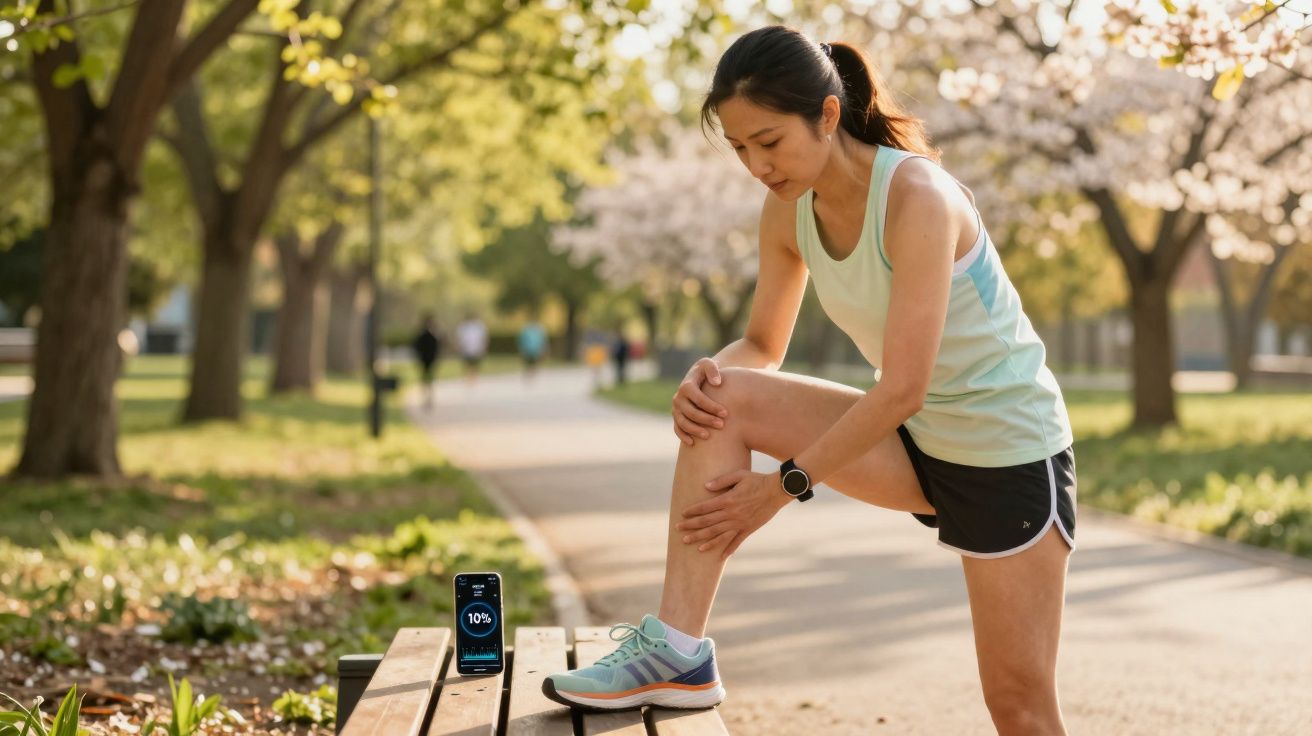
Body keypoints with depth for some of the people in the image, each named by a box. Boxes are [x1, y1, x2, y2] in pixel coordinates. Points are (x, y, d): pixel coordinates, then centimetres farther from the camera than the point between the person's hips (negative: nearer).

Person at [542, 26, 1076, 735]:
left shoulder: (915, 195, -26)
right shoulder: (788, 210, -5)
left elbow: (903, 387, -27)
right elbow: (762, 346, 6)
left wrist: (784, 485, -22)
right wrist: (707, 373, -18)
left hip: (1009, 448, -6)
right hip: (912, 438, 6)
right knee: (721, 400, -14)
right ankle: (678, 652, -15)